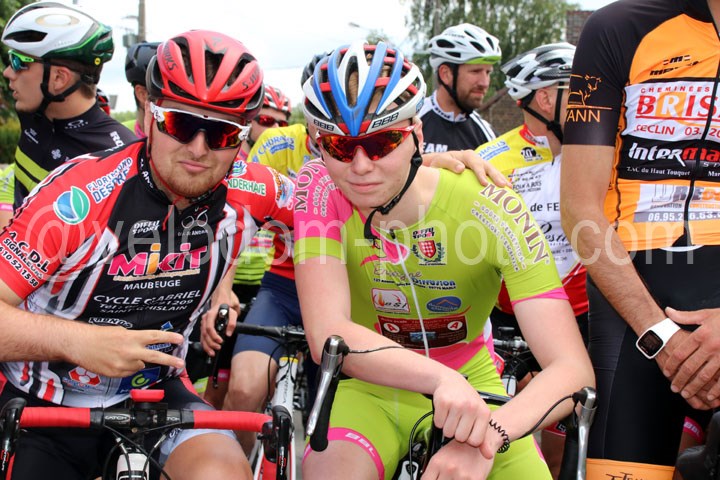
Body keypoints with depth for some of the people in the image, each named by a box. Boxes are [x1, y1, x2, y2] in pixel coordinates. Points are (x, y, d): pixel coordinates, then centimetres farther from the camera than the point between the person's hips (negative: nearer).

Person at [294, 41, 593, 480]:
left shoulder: (492, 208, -21)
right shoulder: (322, 190, -17)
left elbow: (572, 369, -28)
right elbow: (327, 335, -30)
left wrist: (490, 433, -48)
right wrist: (441, 379, -47)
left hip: (471, 390, 2)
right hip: (372, 391, -1)